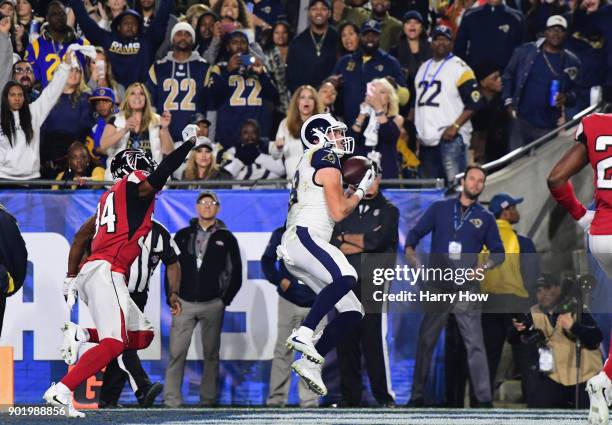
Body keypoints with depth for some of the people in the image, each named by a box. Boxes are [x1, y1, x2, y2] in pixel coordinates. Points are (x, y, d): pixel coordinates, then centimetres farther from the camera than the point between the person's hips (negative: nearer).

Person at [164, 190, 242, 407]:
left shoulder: (226, 238, 6)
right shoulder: (183, 235, 9)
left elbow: (236, 273, 7)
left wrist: (225, 300, 3)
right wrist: (172, 293, 3)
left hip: (212, 305, 0)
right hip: (184, 302, 0)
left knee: (211, 354, 3)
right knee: (177, 352, -7)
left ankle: (208, 399, 9)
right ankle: (171, 399, -6)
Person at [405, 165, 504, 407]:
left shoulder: (485, 218, 9)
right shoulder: (439, 209, 9)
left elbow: (498, 251, 11)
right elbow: (416, 232, 6)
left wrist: (485, 266, -10)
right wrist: (410, 251, -15)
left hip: (467, 289, -1)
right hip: (437, 287, 1)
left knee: (475, 344, -7)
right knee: (426, 342, 5)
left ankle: (484, 399, -9)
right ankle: (417, 396, 12)